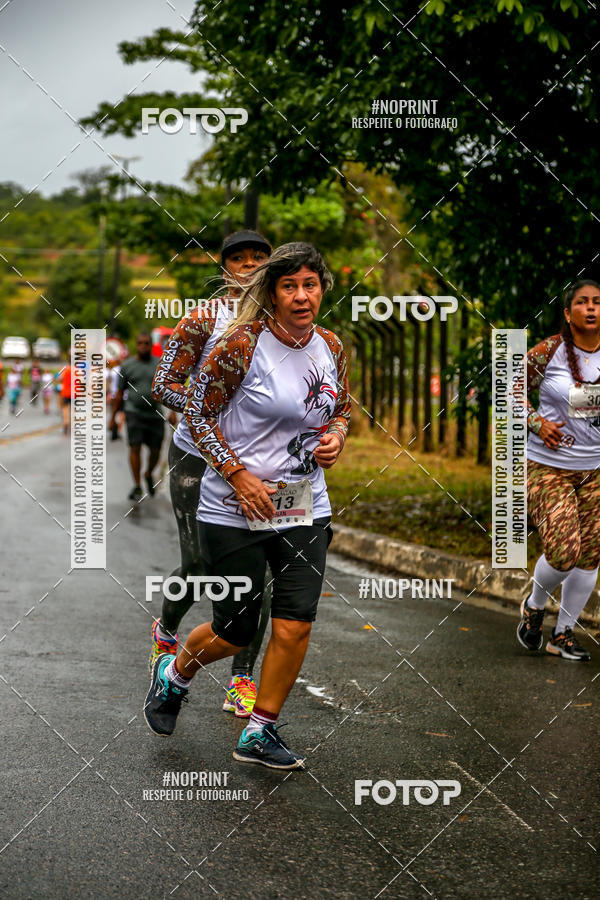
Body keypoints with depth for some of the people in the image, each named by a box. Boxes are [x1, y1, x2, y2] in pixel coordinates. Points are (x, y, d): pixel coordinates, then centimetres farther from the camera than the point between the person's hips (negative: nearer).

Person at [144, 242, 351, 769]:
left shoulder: (331, 347, 3)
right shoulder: (243, 344, -14)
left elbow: (341, 410, 19)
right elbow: (198, 413, -10)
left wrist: (335, 438, -4)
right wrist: (240, 476, -17)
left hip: (305, 508, 5)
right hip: (235, 509, -4)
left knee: (295, 624, -4)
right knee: (236, 631, 5)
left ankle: (260, 732, 14)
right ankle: (173, 675, 38)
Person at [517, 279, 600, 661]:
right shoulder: (549, 352, -11)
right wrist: (537, 423, -14)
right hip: (549, 466, -4)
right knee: (564, 552, -14)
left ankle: (564, 633, 23)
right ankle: (534, 606, 19)